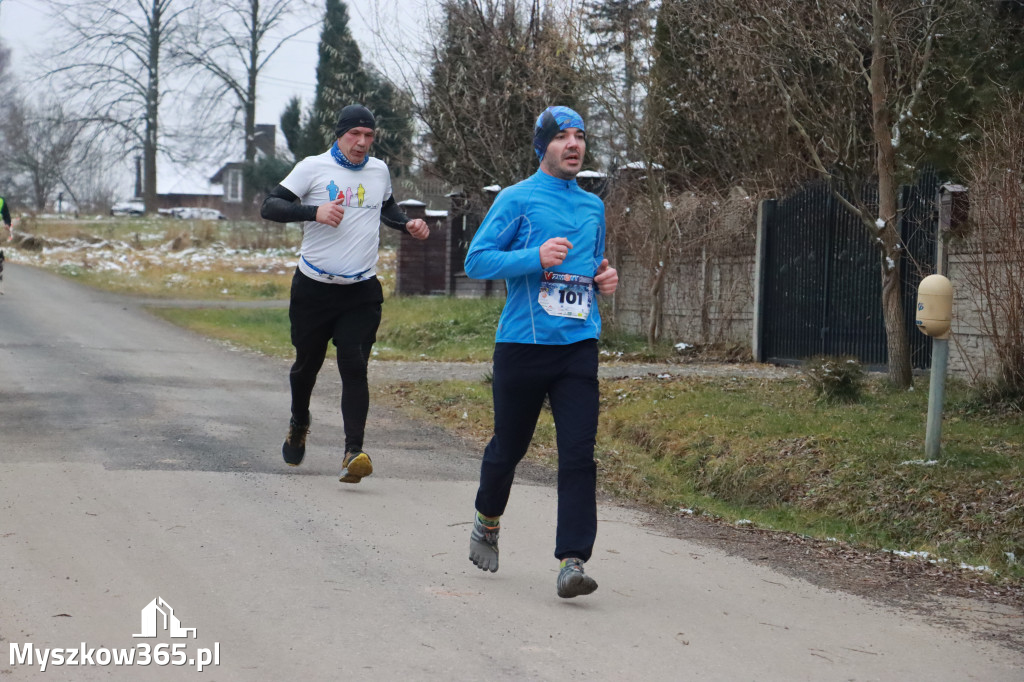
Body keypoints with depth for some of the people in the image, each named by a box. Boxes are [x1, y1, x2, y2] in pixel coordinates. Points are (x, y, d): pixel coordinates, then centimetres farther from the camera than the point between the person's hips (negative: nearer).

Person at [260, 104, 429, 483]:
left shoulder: (379, 171, 10)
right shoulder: (313, 167, -4)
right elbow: (270, 206, -9)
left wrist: (407, 223, 10)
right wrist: (315, 212, -24)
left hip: (361, 292, 1)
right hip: (313, 288, -1)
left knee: (354, 366, -14)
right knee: (307, 363, 12)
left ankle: (353, 452, -22)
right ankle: (299, 424, 42)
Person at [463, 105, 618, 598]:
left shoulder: (593, 207, 16)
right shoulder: (517, 200, -2)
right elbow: (477, 261, -8)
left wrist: (605, 276, 8)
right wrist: (536, 257, -20)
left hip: (579, 344, 3)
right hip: (522, 344, -3)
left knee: (579, 451, -10)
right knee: (509, 444, 10)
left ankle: (572, 562, -14)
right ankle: (487, 522, 40)